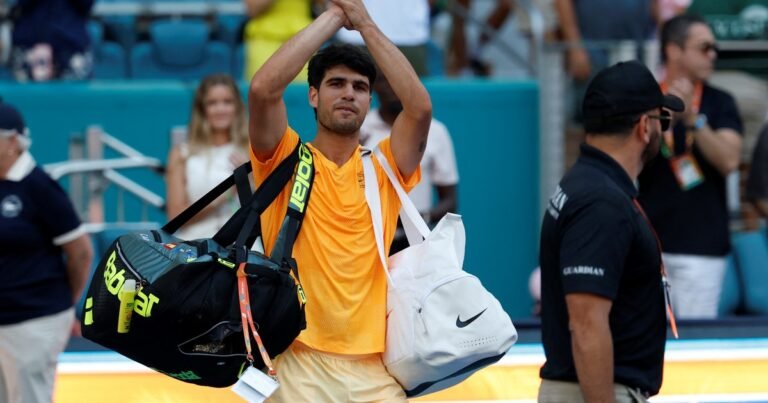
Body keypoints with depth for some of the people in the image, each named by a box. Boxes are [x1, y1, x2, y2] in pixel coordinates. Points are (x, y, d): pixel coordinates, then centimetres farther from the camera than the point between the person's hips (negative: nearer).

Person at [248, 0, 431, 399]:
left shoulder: (384, 168, 10)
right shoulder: (287, 161, 5)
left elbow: (420, 107, -7)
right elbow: (263, 89, -12)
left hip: (373, 366, 2)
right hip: (299, 362, -2)